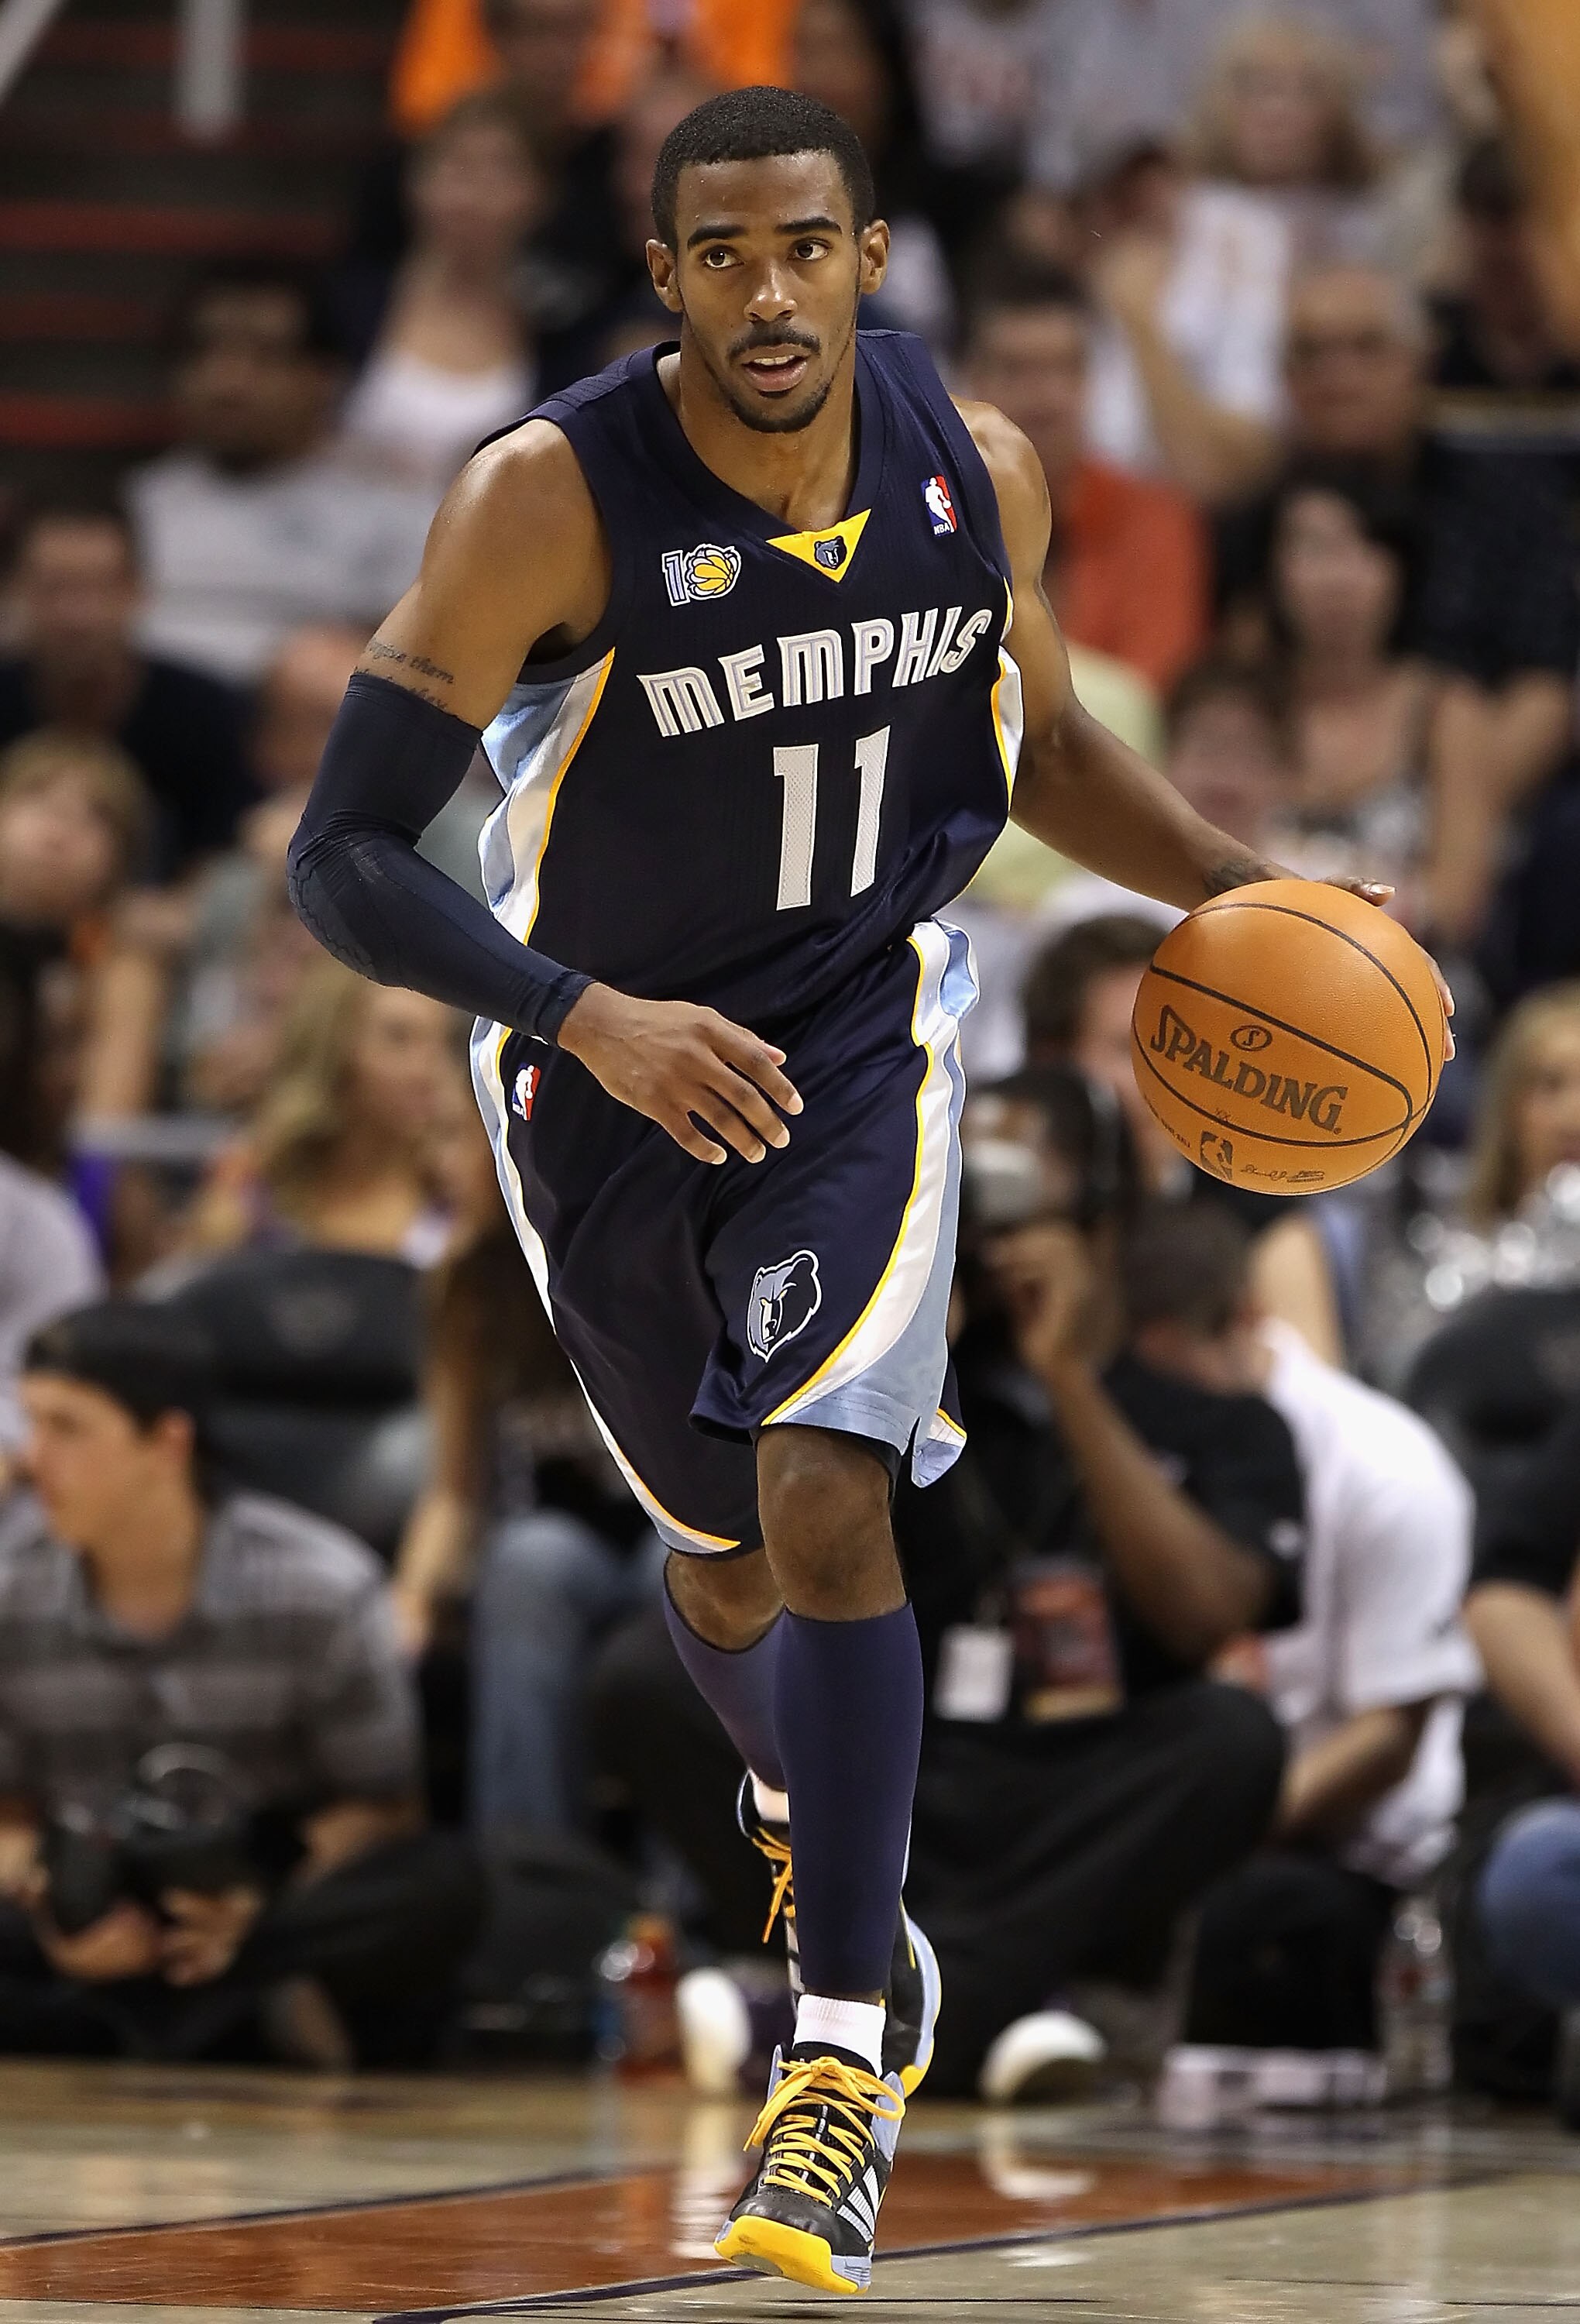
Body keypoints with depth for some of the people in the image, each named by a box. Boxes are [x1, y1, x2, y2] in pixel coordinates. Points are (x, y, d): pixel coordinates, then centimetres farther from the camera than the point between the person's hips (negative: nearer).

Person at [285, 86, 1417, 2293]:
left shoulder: (976, 470, -12)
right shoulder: (551, 502, -25)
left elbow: (1042, 747, 9)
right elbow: (346, 856, -25)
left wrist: (1236, 883, -6)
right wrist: (591, 1019, -38)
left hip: (860, 1045, 0)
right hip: (613, 1080, 0)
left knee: (825, 1504, -20)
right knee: (725, 1557, 17)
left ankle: (844, 2060, -16)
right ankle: (825, 1853, 51)